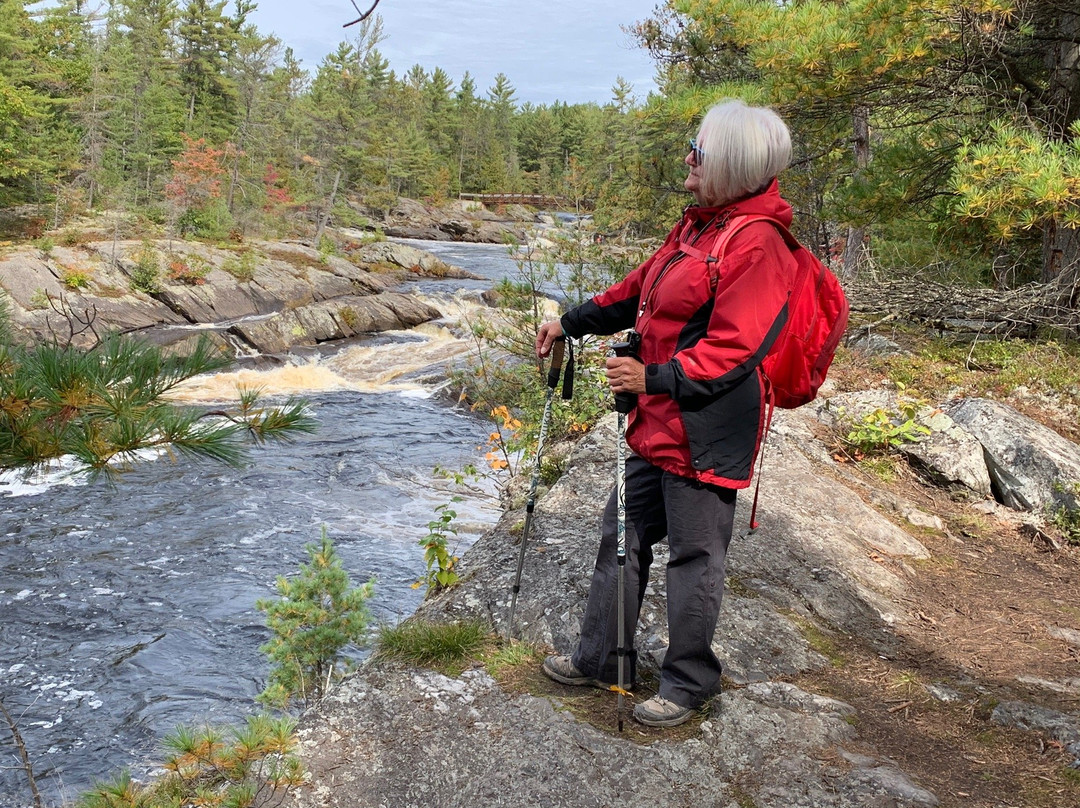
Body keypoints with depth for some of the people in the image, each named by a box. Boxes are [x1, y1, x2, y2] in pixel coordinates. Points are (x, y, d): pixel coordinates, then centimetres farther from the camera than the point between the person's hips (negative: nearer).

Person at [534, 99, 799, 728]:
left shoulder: (758, 247, -18)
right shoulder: (698, 225, 13)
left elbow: (731, 350, -24)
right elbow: (640, 290, 22)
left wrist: (654, 378, -27)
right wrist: (571, 323, 22)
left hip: (706, 434, -10)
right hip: (659, 423, 10)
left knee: (694, 556, 4)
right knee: (623, 535, 17)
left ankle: (689, 684, 23)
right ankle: (602, 658, 33)